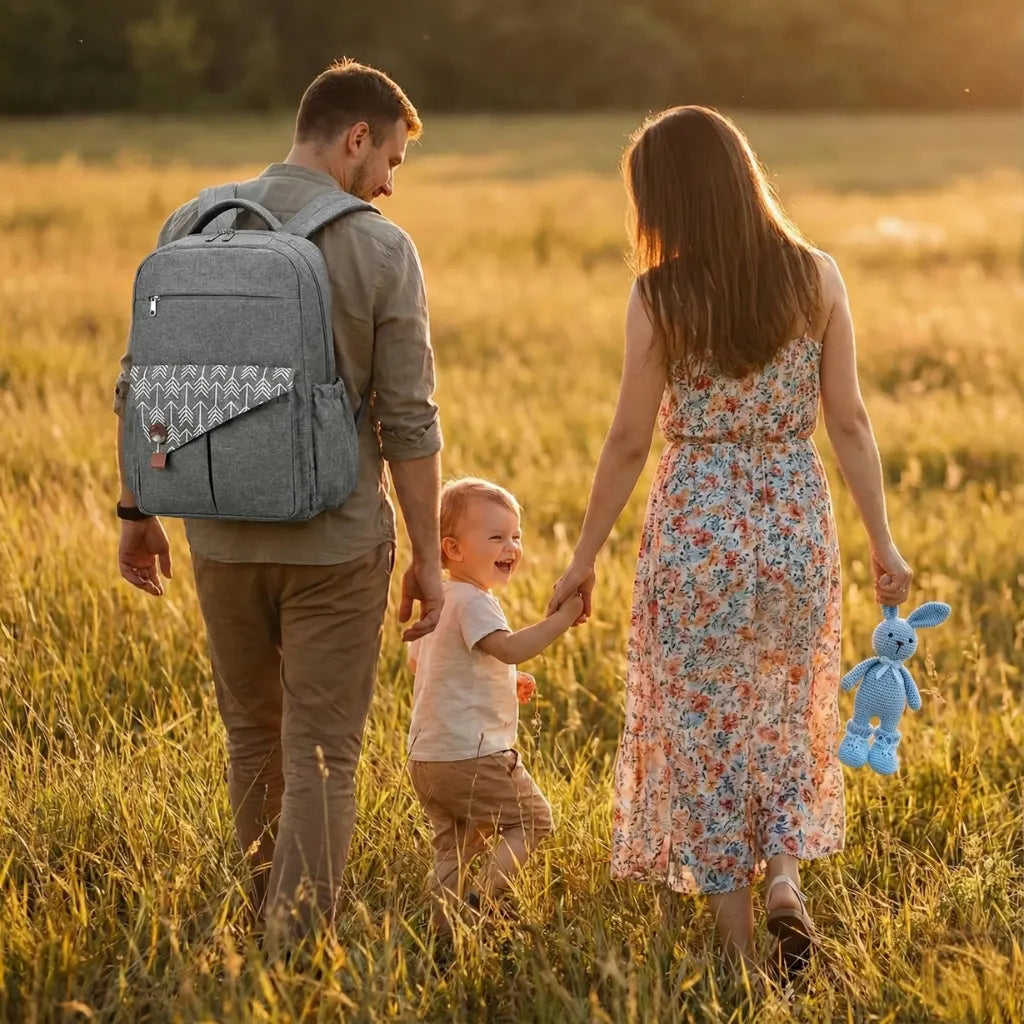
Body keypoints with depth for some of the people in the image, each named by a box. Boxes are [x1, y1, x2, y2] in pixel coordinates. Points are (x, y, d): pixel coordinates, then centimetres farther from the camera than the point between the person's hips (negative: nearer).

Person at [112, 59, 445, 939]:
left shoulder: (191, 227, -1)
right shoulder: (381, 252, -10)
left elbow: (141, 386, 2)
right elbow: (409, 424, -10)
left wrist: (137, 511, 13)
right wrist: (427, 555, -1)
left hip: (222, 536, 4)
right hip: (335, 543, -4)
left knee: (252, 736, 21)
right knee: (320, 757, 3)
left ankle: (270, 922, 37)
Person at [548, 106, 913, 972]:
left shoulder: (660, 297, -12)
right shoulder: (816, 278, -5)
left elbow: (630, 442, -7)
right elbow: (848, 422, -2)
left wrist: (585, 558, 3)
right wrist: (883, 542, 6)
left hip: (695, 531, -3)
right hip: (795, 526, 3)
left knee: (702, 730, 11)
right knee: (784, 717, 23)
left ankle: (735, 933, 15)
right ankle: (784, 875, 3)